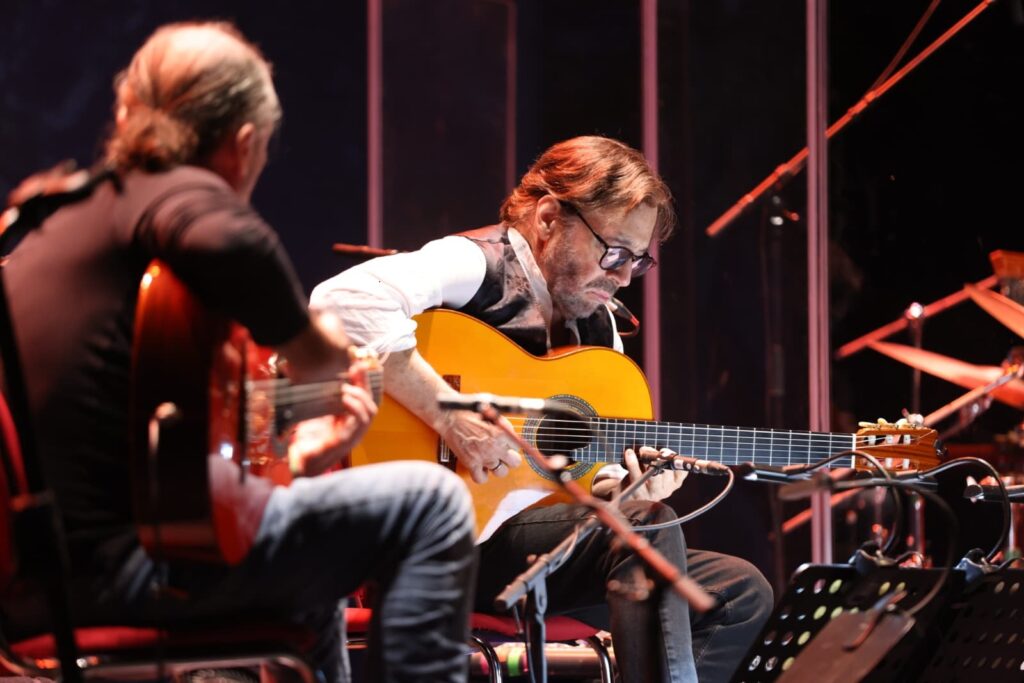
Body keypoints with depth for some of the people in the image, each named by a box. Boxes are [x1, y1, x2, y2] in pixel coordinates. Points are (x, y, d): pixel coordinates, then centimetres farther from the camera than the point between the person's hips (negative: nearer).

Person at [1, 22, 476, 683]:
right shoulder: (179, 192, -7)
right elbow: (227, 240, -33)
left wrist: (288, 460, 26)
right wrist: (307, 342, -12)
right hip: (118, 561, -10)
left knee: (316, 561, 35)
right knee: (430, 502, -6)